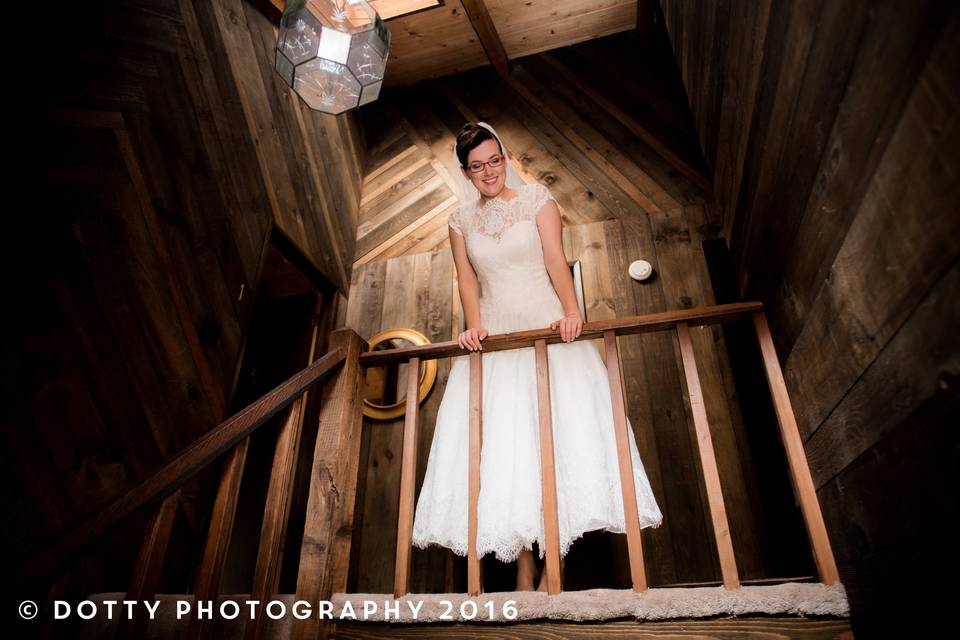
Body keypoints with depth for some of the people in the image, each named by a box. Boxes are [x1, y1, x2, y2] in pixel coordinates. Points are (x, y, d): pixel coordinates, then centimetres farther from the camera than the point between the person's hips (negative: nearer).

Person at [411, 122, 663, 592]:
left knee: (557, 429, -7)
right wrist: (473, 325, -11)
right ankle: (524, 564, 5)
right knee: (500, 438, -3)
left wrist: (571, 312, -21)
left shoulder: (536, 198, 4)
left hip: (546, 327, -2)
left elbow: (556, 259, -6)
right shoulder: (461, 220, 11)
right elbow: (467, 280, 7)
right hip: (496, 336, 3)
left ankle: (553, 561, 2)